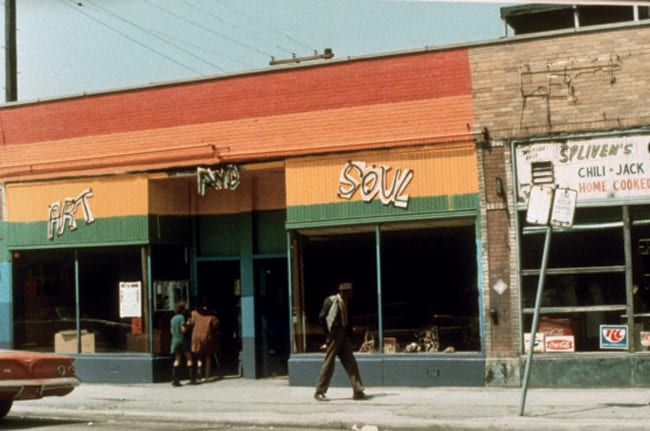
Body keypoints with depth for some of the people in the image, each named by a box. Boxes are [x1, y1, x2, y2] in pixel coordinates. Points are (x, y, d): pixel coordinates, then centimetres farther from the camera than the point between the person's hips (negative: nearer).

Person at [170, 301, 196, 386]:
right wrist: (188, 326, 1)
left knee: (177, 359, 8)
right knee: (189, 358, 3)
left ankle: (174, 379, -3)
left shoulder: (172, 318, 10)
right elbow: (184, 329, -16)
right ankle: (192, 378, 1)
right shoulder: (181, 317, -12)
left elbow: (171, 331, 14)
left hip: (175, 340, 6)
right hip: (183, 339, -6)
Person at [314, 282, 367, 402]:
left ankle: (358, 391, 3)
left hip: (344, 335, 7)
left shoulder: (345, 303, 11)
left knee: (350, 362, 3)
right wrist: (329, 332, -11)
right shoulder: (331, 301, -10)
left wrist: (349, 332, 6)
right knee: (329, 362, -3)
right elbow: (321, 317, -12)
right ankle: (319, 392, 5)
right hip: (334, 335, -7)